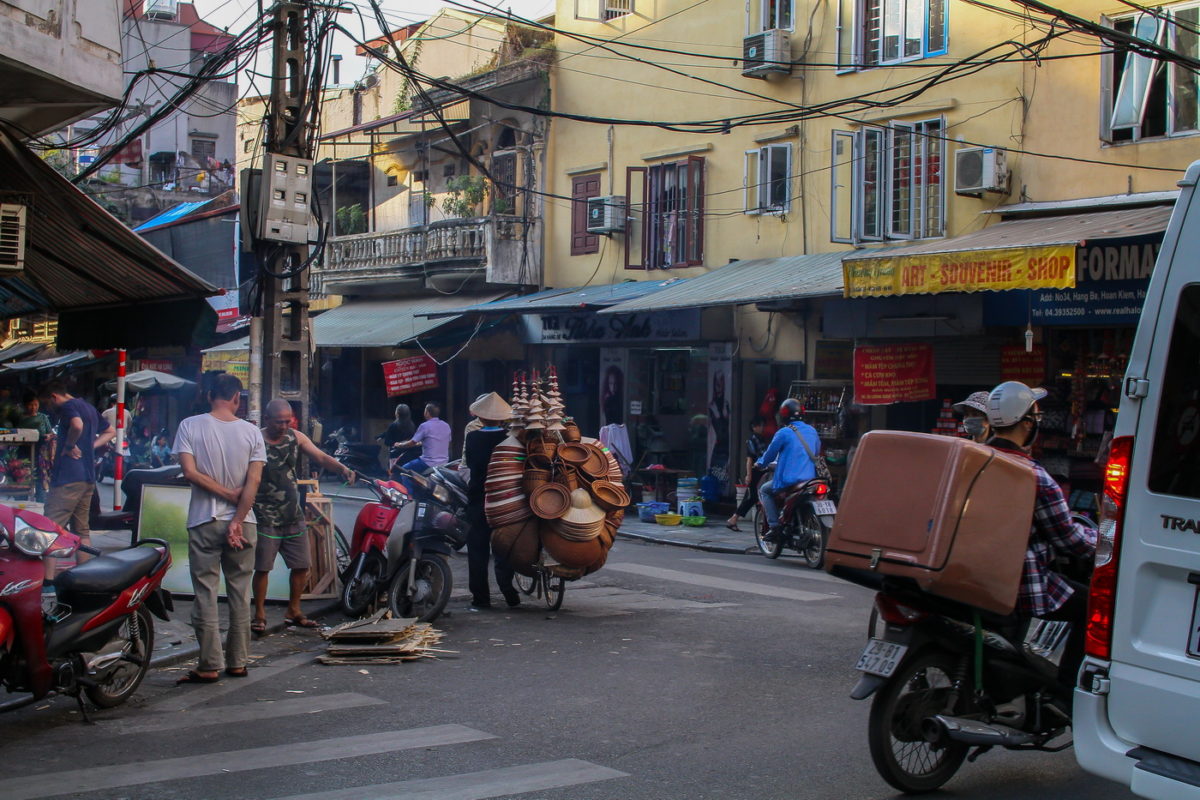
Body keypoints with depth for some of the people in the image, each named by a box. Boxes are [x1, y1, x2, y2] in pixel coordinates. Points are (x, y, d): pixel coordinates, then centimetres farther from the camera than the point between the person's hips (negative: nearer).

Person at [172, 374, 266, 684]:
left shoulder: (190, 426, -4)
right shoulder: (251, 432, 0)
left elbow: (190, 472, -12)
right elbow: (254, 481, -7)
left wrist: (227, 493, -6)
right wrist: (237, 520, -8)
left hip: (204, 521, -2)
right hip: (241, 522, 2)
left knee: (205, 592, 2)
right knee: (240, 592, 10)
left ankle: (209, 665, 1)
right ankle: (237, 662, 14)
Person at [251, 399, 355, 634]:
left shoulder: (296, 437, 3)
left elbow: (320, 456, -5)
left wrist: (342, 468, -23)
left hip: (293, 515, 5)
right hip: (266, 517, -5)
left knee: (302, 566, 9)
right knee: (262, 568, -2)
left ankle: (293, 611, 25)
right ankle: (259, 615, 11)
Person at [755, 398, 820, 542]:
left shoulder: (783, 433, -8)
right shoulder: (812, 431, 10)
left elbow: (770, 453, 1)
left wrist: (760, 464, 22)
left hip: (789, 480, -6)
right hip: (811, 478, 6)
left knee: (764, 490, 15)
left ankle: (774, 527, 0)